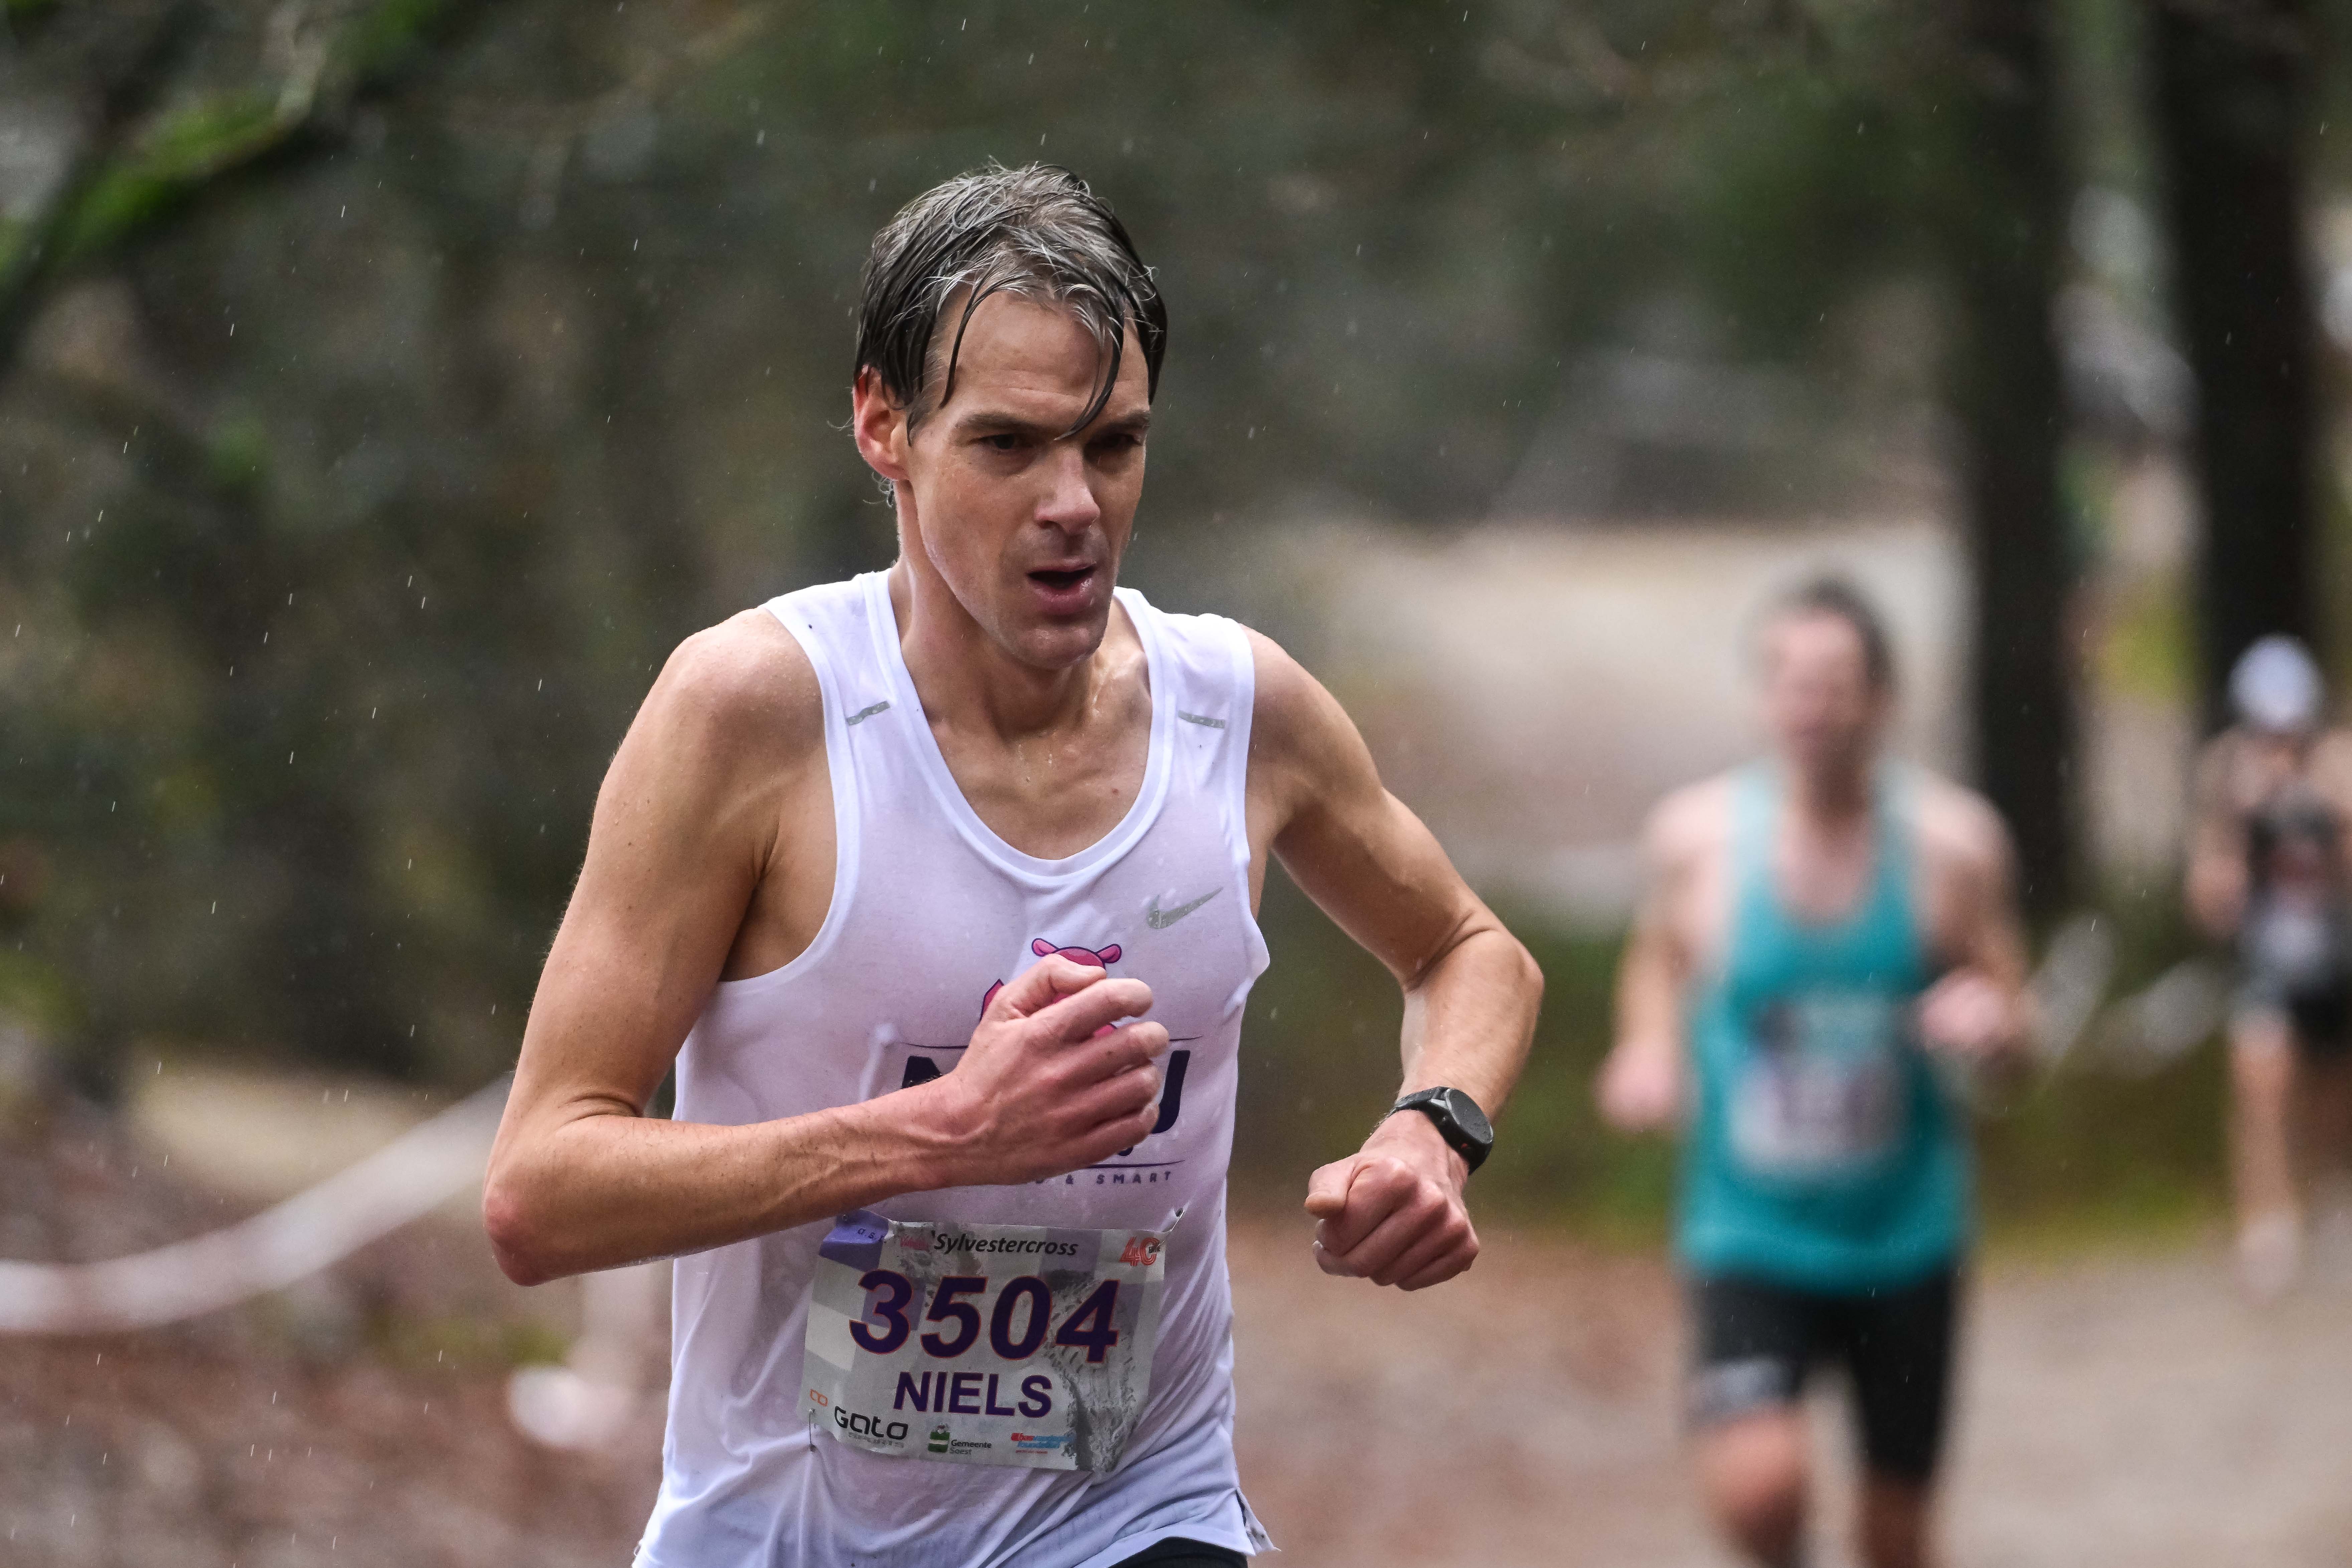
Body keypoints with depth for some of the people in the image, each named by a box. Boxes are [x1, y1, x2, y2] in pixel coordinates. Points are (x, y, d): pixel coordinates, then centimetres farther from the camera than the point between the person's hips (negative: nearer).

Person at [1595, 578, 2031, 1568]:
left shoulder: (1950, 842, -6)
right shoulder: (1697, 834, -6)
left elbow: (2010, 1023, 3)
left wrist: (1987, 1022, -20)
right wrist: (1650, 1048, -5)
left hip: (1906, 1237, 2)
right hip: (1750, 1235, -1)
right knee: (1756, 1486, -25)